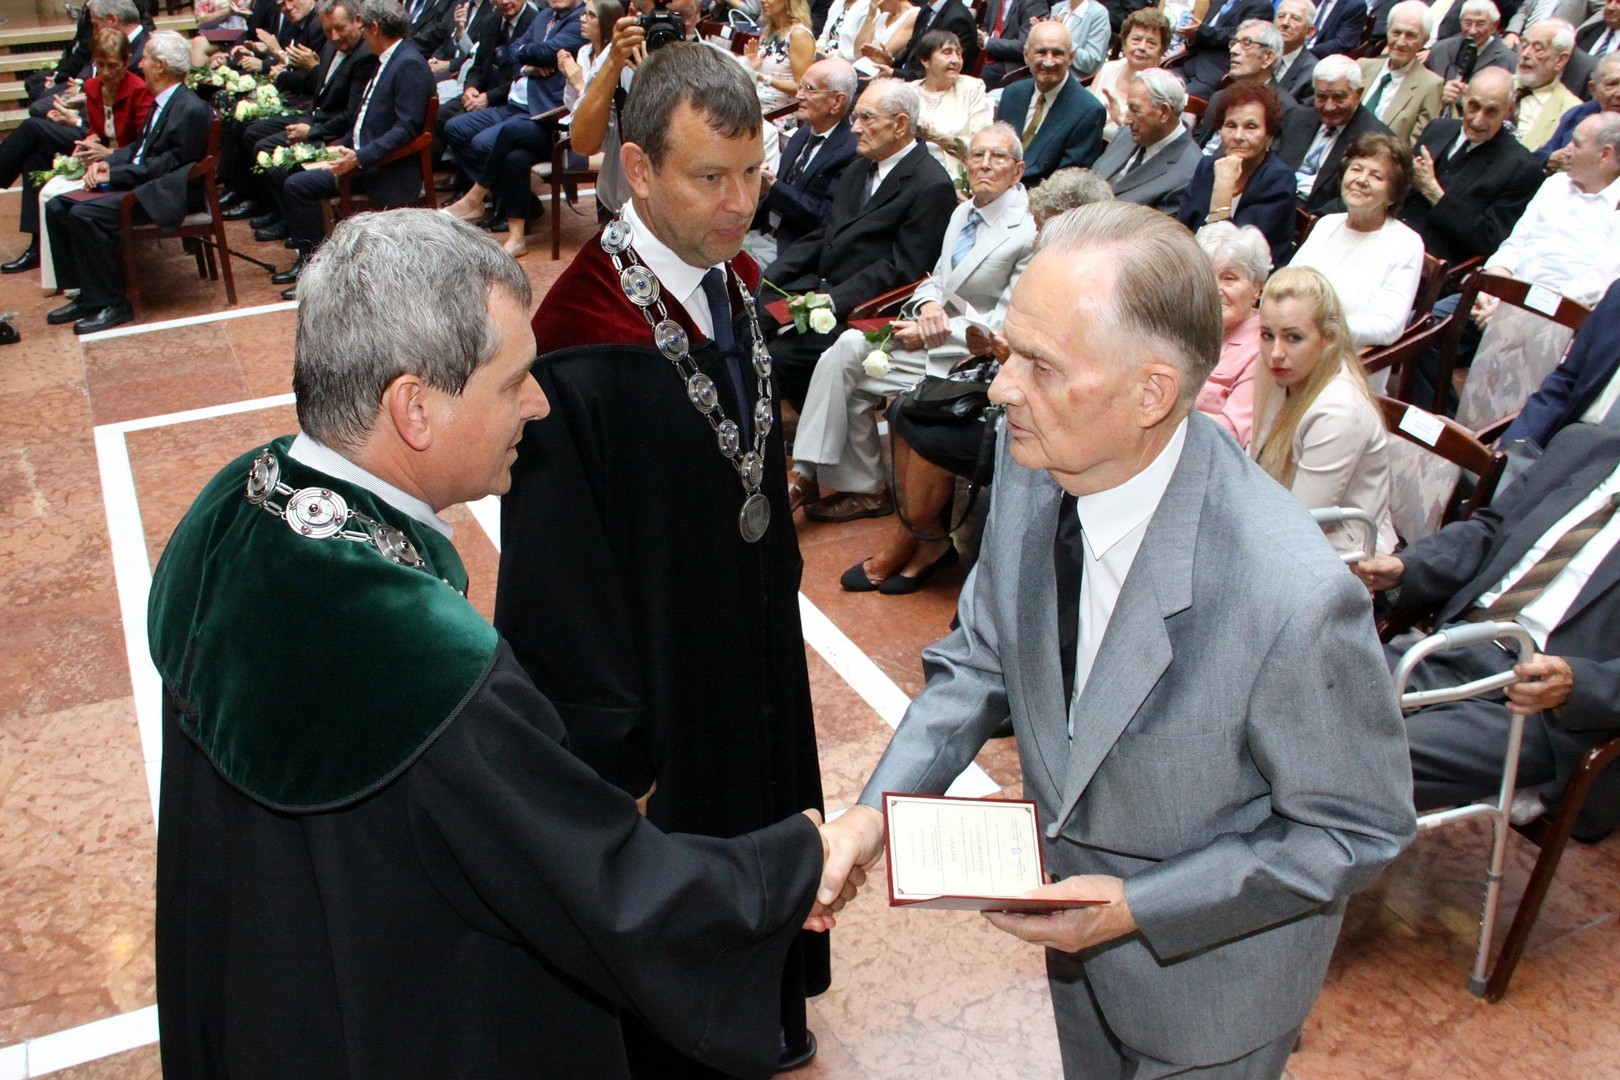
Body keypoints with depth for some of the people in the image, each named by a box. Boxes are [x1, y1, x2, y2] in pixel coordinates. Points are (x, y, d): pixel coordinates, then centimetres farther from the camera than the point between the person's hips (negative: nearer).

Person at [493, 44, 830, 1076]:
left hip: (759, 651, 8)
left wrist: (780, 584, 14)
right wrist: (614, 750, -19)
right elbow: (559, 582, -24)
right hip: (661, 680, -8)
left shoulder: (733, 282, -5)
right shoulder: (585, 349, -29)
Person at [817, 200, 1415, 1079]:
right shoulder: (1034, 462, -19)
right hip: (1076, 908, 6)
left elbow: (1359, 831, -21)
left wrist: (1135, 907, -23)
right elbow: (982, 656, -4)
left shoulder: (1294, 597, -37)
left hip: (1207, 964, -5)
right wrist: (880, 805, -18)